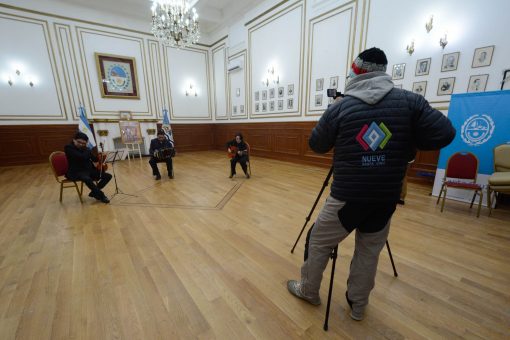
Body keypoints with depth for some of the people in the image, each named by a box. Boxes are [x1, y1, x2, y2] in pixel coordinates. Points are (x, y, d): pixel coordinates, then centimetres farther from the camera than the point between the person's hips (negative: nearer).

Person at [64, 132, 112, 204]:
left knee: (108, 176, -6)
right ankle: (101, 195, -19)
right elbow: (81, 157, -24)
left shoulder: (85, 148, 12)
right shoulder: (68, 148, -9)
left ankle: (94, 192, 3)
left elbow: (95, 159, 11)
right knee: (87, 179, -39)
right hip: (76, 172, -7)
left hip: (89, 170, 7)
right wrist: (90, 151, -9)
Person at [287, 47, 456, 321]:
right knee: (369, 252, 21)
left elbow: (316, 145, 1)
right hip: (386, 198, 3)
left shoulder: (339, 108, -7)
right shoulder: (410, 101, -2)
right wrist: (404, 143, 12)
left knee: (319, 243, 17)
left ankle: (308, 290, 36)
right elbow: (444, 135, -2)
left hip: (346, 196, -3)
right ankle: (358, 305, 38)